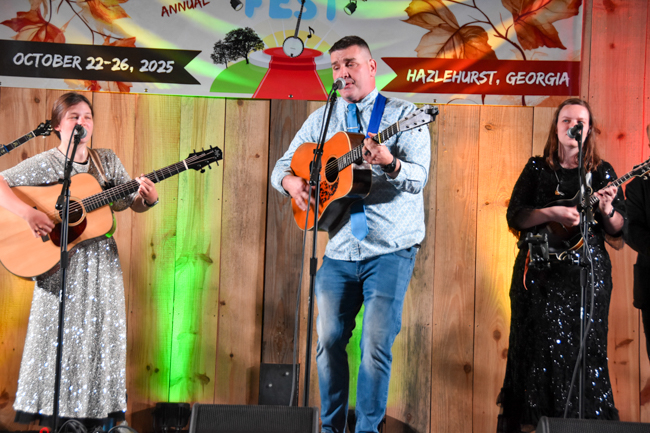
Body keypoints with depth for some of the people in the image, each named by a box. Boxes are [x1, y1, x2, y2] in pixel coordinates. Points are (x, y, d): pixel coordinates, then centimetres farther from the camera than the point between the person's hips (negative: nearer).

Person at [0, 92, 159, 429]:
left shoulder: (107, 161, 6)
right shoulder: (44, 164, -6)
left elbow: (133, 203, 10)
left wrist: (148, 199, -13)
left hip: (102, 265, 3)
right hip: (61, 266, -3)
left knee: (100, 337, 6)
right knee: (59, 339, 1)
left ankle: (100, 417, 17)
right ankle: (54, 417, 13)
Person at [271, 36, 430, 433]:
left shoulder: (403, 114, -2)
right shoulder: (321, 119, 13)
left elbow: (419, 177, -14)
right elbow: (282, 166, 15)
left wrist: (390, 164, -35)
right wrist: (291, 182, -8)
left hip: (390, 248, -4)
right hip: (338, 248, 4)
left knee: (377, 344, -7)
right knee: (329, 340, 7)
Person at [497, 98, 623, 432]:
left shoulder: (602, 173, 7)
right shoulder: (537, 169, 7)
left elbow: (619, 230, 6)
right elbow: (514, 216, -3)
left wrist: (607, 211, -15)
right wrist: (552, 213, -17)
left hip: (587, 272, 0)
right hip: (539, 272, 0)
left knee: (583, 347, 1)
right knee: (539, 345, 2)